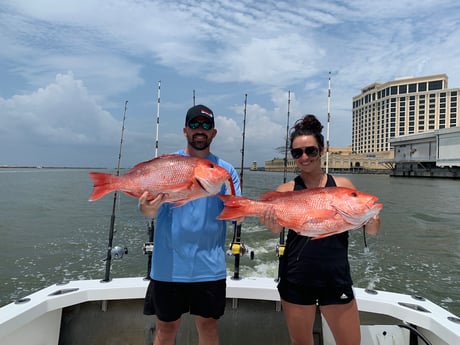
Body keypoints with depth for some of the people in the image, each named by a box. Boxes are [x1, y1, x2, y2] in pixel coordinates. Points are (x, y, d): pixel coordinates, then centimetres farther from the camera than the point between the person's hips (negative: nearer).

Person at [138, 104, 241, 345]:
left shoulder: (225, 170, 1)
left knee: (208, 324, 14)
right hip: (169, 266, 0)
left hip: (209, 266, 1)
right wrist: (148, 207, -32)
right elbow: (150, 211, -9)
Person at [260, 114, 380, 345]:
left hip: (336, 279, 0)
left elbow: (372, 231, 0)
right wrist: (270, 222, -39)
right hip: (296, 280, 0)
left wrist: (372, 219, -22)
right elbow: (277, 227, -17)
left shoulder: (342, 185, 0)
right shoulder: (286, 190, -1)